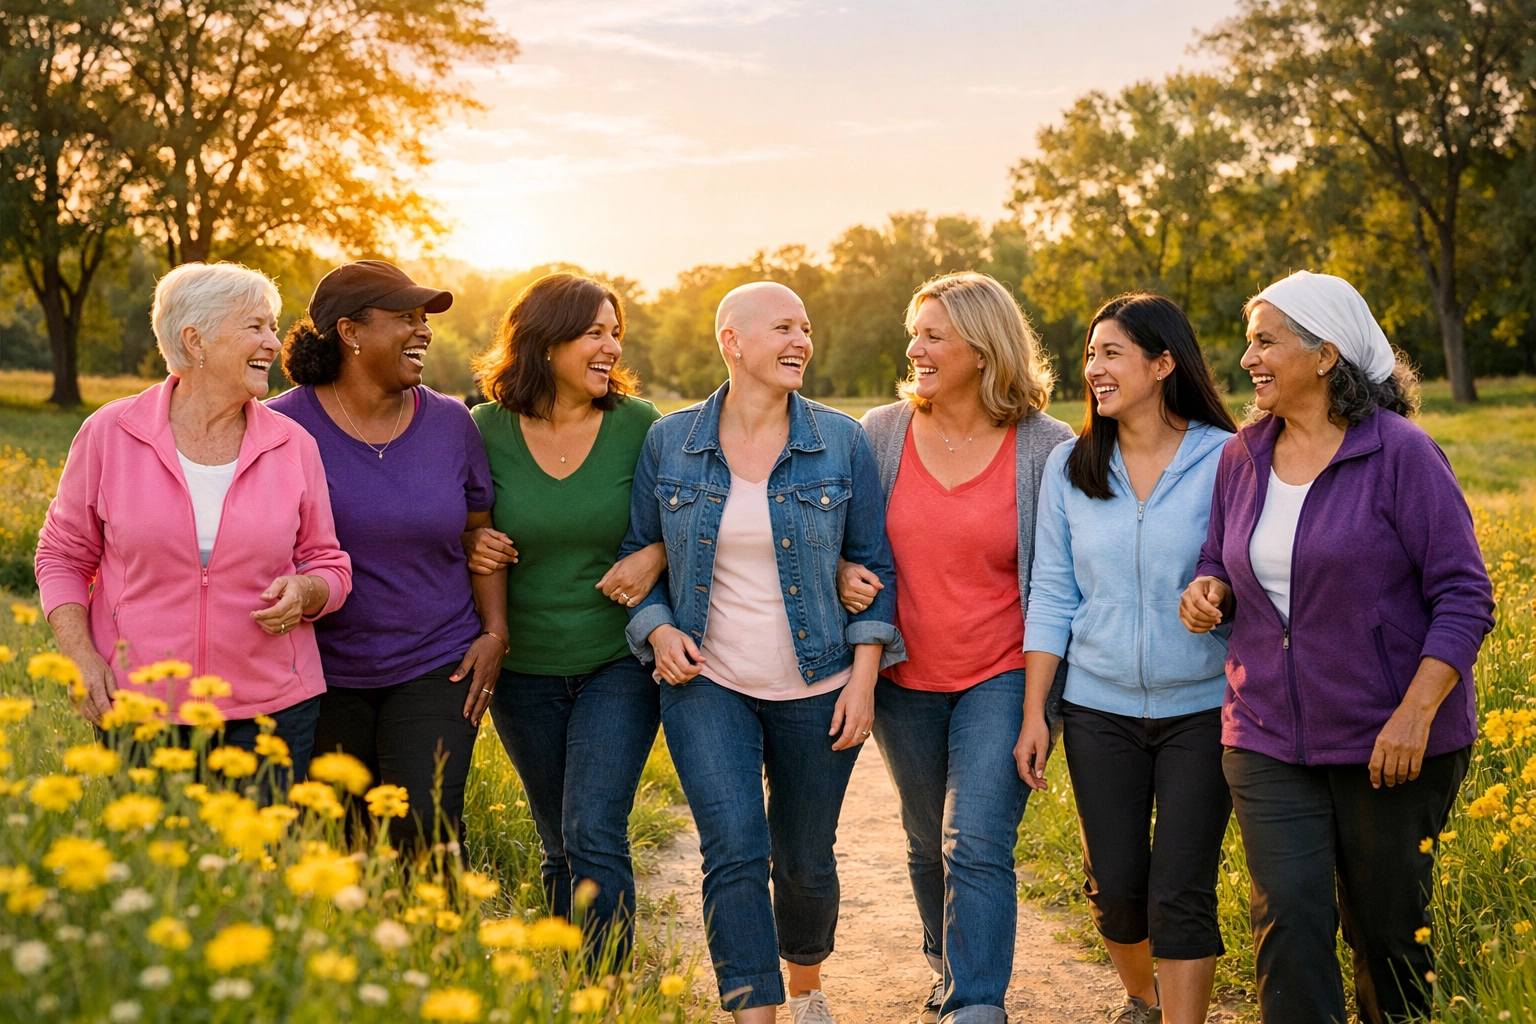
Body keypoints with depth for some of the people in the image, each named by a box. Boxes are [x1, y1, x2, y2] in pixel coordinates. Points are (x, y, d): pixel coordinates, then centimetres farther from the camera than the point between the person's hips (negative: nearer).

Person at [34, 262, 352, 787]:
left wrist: (303, 593, -13)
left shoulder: (294, 445, 2)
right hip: (137, 709, -1)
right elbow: (62, 555, 8)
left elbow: (328, 565, 9)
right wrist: (80, 656, -5)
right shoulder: (109, 434, -1)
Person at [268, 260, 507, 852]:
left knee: (425, 832, -11)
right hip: (323, 677, -1)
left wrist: (495, 632, 2)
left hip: (436, 669, 1)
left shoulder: (451, 423, 2)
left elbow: (481, 532, 11)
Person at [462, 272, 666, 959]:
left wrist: (655, 557, -16)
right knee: (559, 848, 15)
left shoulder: (637, 424, -6)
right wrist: (470, 548, -14)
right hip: (523, 670, 2)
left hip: (618, 663, -2)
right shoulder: (486, 430, -5)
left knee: (594, 834, -12)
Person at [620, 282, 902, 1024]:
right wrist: (658, 630, -9)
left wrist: (863, 677, -5)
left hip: (818, 690, 1)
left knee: (805, 859, 12)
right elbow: (637, 556, 9)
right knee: (734, 852, -13)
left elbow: (873, 565, 2)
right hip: (708, 684, 0)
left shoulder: (841, 442, -2)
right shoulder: (668, 442, 0)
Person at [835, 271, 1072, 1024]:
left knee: (977, 844, -11)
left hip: (1001, 678, -3)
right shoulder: (880, 433, -1)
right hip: (905, 680, 4)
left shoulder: (1045, 447, -9)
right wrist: (844, 574, -10)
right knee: (928, 844, 18)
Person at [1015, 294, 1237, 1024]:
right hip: (1100, 709, 3)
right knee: (1114, 885, 10)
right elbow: (1051, 596, 3)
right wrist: (1034, 712, 0)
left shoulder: (1225, 461, -6)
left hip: (1201, 709, -3)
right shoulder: (1069, 466, 2)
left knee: (1181, 891, -2)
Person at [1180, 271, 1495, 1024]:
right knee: (1287, 920, -5)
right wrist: (1208, 591, -6)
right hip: (1269, 739, 4)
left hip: (1391, 741, -3)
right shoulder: (1243, 457, 5)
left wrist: (1416, 714, -19)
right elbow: (1223, 563, 18)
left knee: (1387, 926, 11)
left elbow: (1463, 595, -11)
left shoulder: (1400, 454, -11)